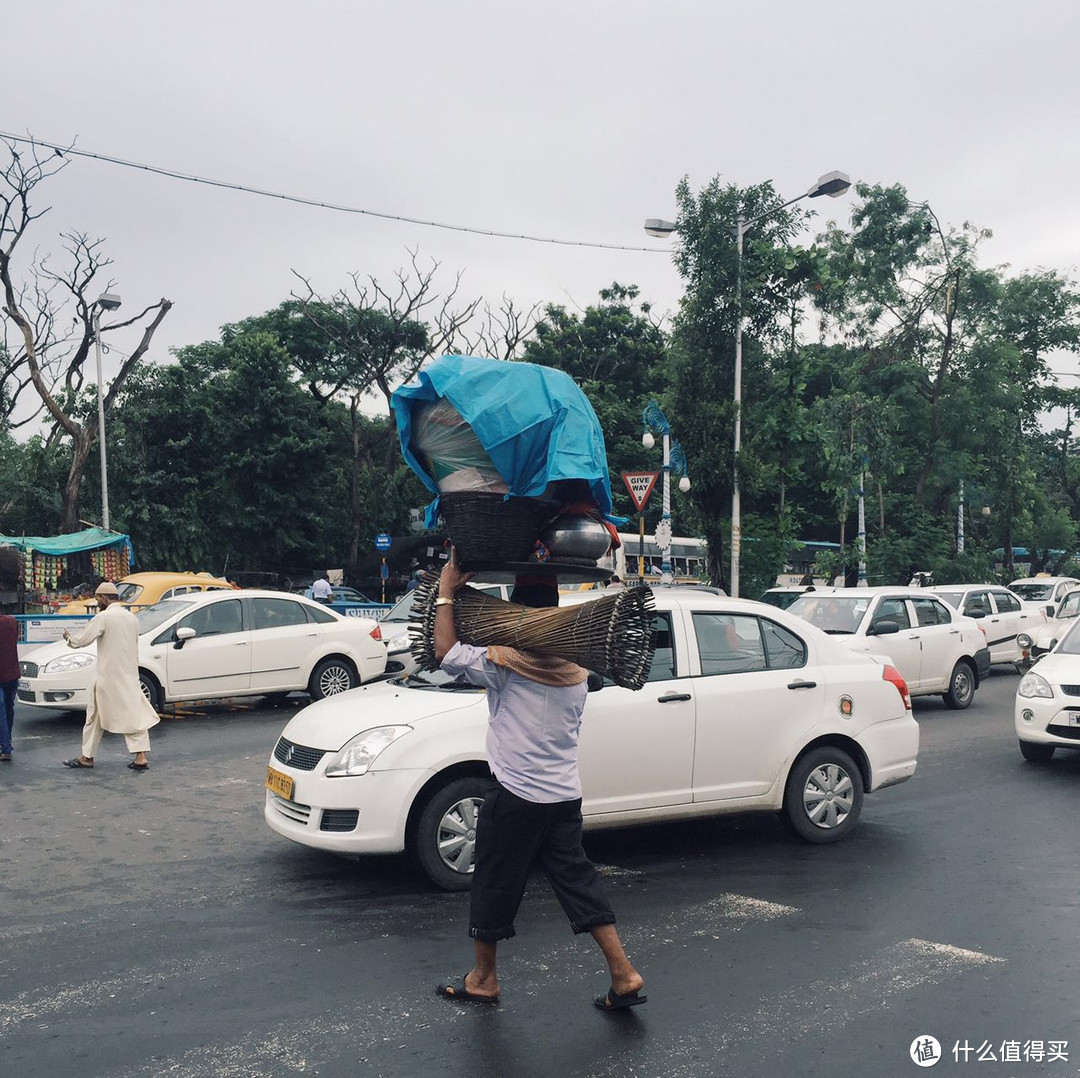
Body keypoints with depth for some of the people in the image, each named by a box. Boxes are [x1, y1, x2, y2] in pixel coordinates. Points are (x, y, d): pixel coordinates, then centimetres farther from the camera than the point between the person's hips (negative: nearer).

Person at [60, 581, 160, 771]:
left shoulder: (103, 617, -11)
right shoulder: (132, 618, 10)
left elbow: (82, 640, -9)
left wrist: (68, 636, 10)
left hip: (108, 677, -6)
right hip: (129, 675, 6)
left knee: (95, 716, 8)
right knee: (135, 714, 3)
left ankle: (87, 757, 17)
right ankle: (141, 757, -5)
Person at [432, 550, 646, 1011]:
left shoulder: (505, 661, -15)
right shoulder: (575, 668, 5)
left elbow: (446, 649, -12)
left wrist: (446, 592, -3)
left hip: (514, 796, -6)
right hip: (565, 795, 6)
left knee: (493, 886, 11)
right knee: (577, 881, 12)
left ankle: (483, 979, 25)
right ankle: (624, 975, 8)